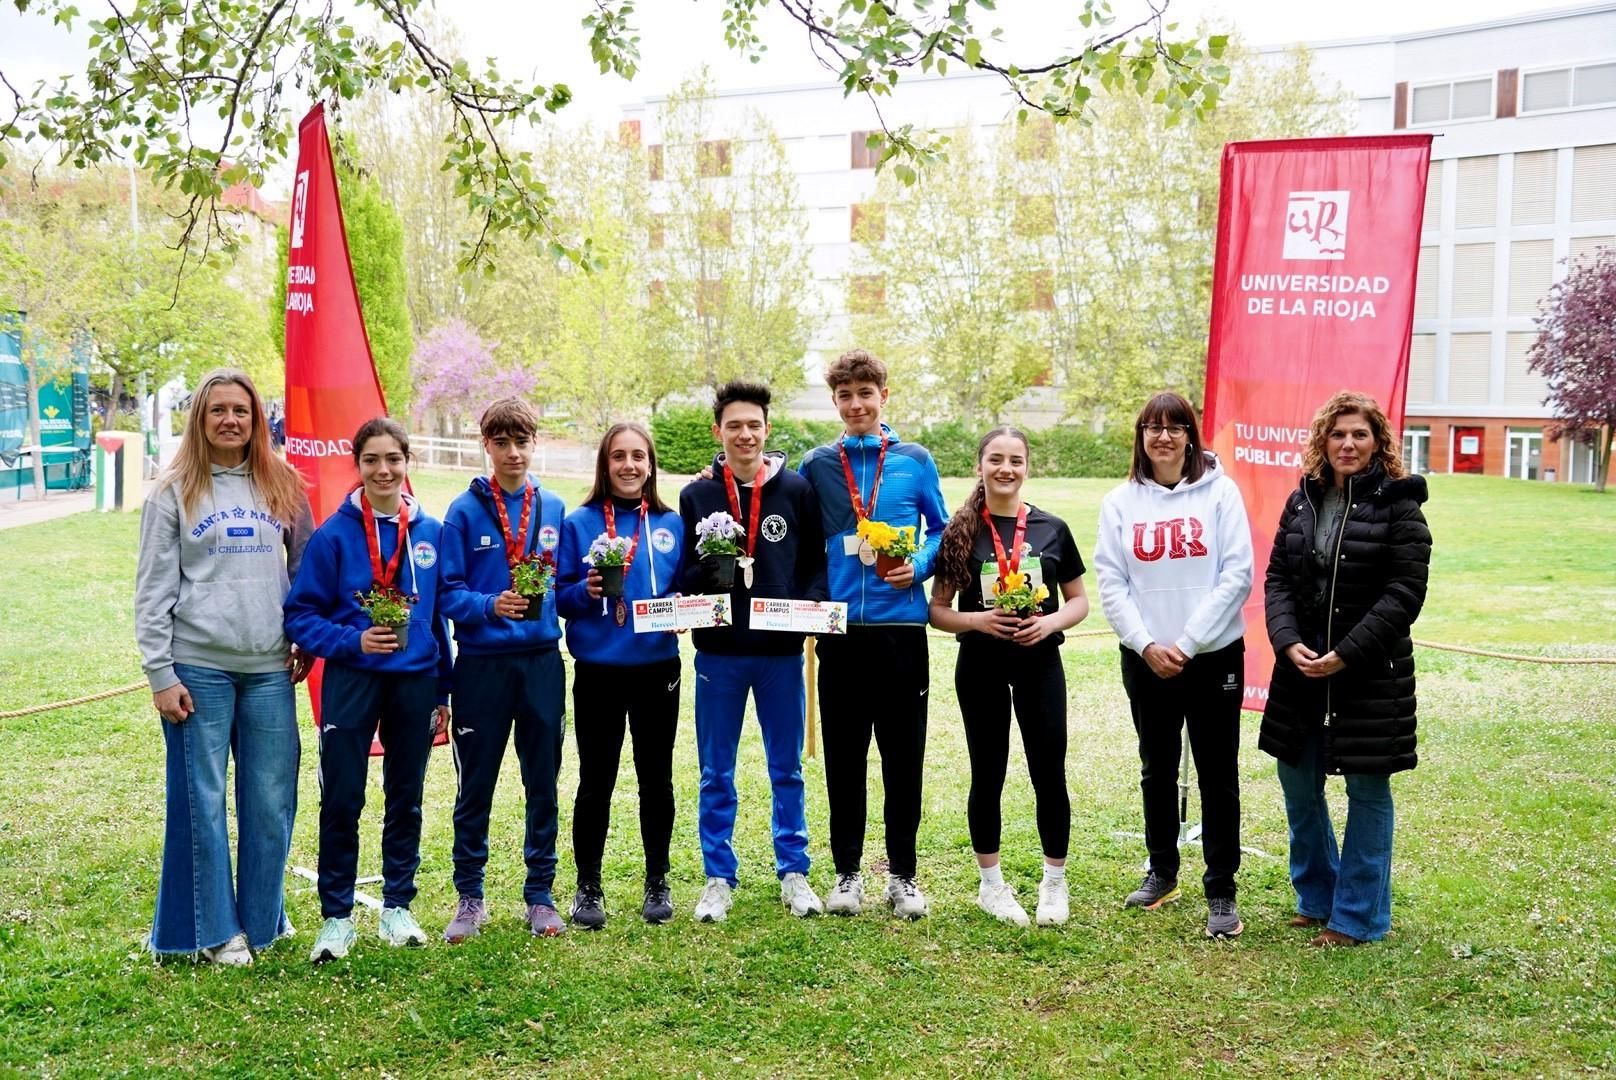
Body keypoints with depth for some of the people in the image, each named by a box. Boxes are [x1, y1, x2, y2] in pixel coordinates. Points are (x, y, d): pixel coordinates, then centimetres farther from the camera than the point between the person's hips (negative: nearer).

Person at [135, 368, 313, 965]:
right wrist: (160, 674, -7)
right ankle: (216, 929, 15)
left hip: (270, 669, 3)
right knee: (203, 802, 3)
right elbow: (153, 590, -1)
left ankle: (263, 919, 22)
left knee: (272, 800, 7)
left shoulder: (283, 487, 9)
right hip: (199, 668, -2)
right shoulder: (174, 493, 1)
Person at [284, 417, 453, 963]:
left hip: (416, 681, 3)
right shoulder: (334, 534, -6)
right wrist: (353, 640, -20)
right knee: (342, 801, 0)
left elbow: (440, 615, 9)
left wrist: (443, 692, 10)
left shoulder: (430, 531, 3)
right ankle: (336, 917, 13)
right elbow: (301, 614, -4)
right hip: (353, 680, -3)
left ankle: (397, 908, 25)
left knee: (406, 799, 12)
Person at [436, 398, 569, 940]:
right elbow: (448, 592, -6)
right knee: (475, 787, 7)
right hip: (483, 663, -2)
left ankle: (540, 895, 21)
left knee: (543, 783, 9)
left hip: (542, 660, 2)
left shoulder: (554, 509, 6)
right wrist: (490, 606, -22)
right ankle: (470, 896, 20)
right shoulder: (465, 511, -3)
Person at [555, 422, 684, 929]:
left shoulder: (672, 525, 5)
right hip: (598, 671, -2)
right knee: (596, 781, 5)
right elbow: (558, 597, 0)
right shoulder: (578, 524, -1)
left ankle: (657, 882, 24)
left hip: (657, 669, 2)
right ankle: (588, 887, 18)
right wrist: (586, 592, -20)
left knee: (656, 778, 11)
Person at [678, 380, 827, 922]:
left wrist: (806, 606, -13)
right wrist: (706, 569, -16)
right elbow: (681, 574, 5)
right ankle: (718, 878, 19)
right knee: (716, 774, 7)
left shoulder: (797, 490, 2)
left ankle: (793, 872, 23)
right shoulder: (696, 495, 3)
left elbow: (818, 562, 4)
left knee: (787, 769, 11)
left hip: (782, 652, 0)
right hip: (718, 653, 0)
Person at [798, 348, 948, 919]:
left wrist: (918, 566, -8)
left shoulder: (915, 461, 4)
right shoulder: (816, 464, 6)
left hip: (901, 625, 0)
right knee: (844, 756, 6)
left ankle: (902, 873, 17)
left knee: (903, 755, 5)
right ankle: (847, 872, 18)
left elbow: (941, 530, 9)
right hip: (840, 629, 1)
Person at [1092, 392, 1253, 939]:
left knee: (1217, 773, 1)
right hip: (1144, 658, 3)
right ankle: (1162, 871, 31)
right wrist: (1146, 644, -11)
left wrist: (1187, 642, -13)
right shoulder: (1121, 501, 4)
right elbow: (1110, 582, 0)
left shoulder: (1219, 491, -3)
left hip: (1213, 654, -2)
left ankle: (1221, 890, 10)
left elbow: (1237, 574, -8)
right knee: (1157, 767, 15)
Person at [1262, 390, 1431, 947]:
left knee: (1367, 791, 4)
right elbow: (1277, 578, 5)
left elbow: (1405, 592, -13)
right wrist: (1290, 643, -11)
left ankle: (1358, 916, 16)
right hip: (1302, 665, 5)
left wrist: (1345, 654, -18)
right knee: (1298, 785, 13)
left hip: (1370, 671, -5)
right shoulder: (1302, 500, 7)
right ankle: (1317, 899, 30)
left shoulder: (1397, 504, -8)